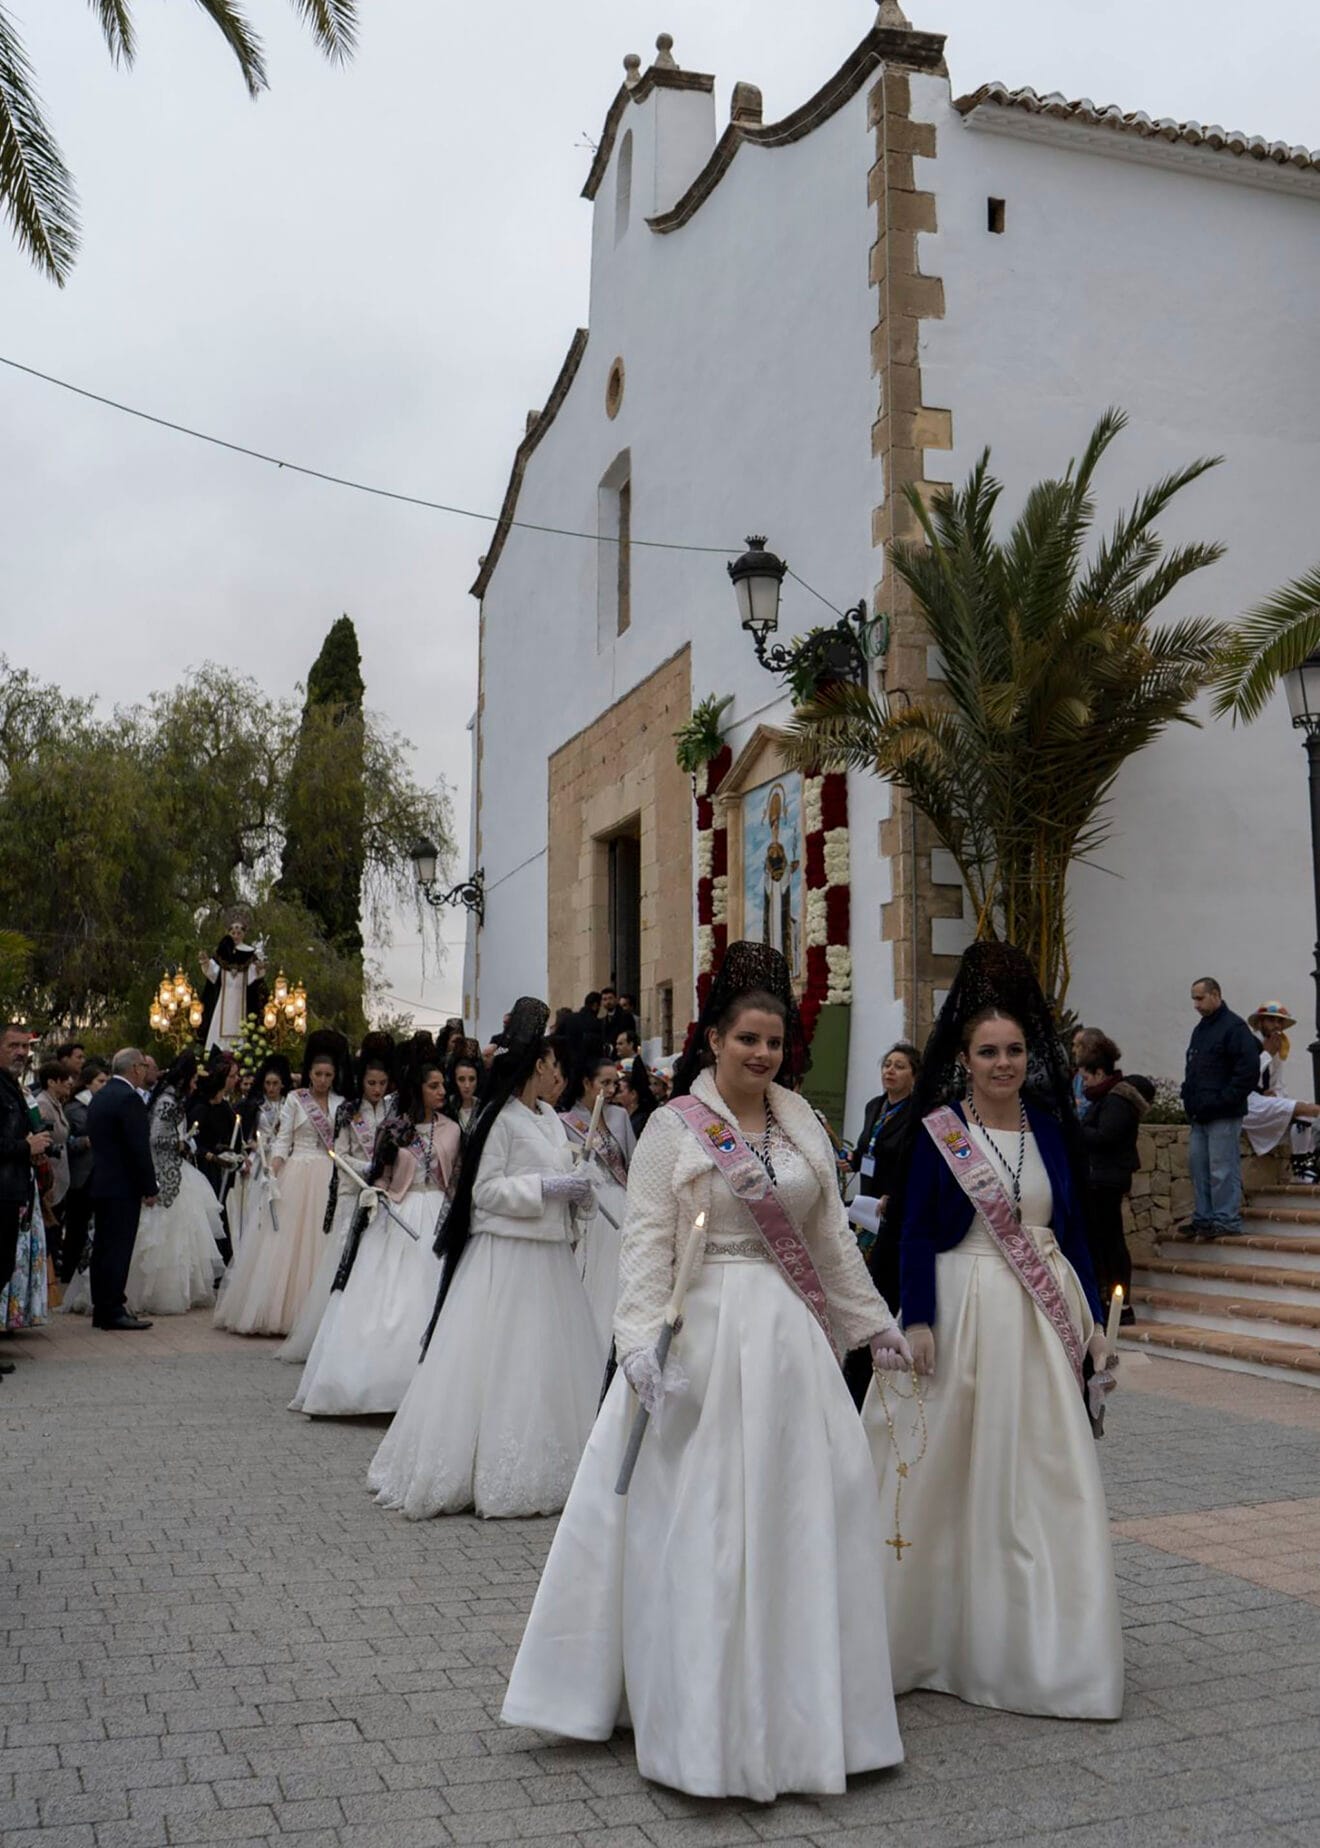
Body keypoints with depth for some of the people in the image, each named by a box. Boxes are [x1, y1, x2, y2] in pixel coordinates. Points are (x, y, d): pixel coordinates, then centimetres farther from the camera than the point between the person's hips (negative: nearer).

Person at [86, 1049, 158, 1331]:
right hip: (123, 1186, -9)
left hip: (100, 1182, 9)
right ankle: (113, 1310, -4)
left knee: (103, 1247, 12)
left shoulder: (99, 1097, 13)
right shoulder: (129, 1098, -15)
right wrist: (150, 1188, -12)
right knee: (118, 1247, -6)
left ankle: (101, 1309, 17)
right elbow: (139, 1147, -18)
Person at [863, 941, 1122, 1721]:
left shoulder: (1052, 1127, 7)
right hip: (964, 1313, -4)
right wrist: (917, 1322, -14)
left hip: (1045, 1320, 4)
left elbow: (1075, 1230, 11)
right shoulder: (937, 1131, -4)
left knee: (1052, 1481, 6)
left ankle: (1051, 1653, 18)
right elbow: (917, 1233, -5)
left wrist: (1093, 1323, 7)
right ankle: (945, 1639, 21)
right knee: (955, 1476, 4)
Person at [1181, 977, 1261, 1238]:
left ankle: (1227, 1222, -2)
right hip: (1200, 1115, 9)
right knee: (1198, 1167, 10)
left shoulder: (1234, 1027, -10)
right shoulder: (1200, 1029, 17)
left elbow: (1249, 1071, -16)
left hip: (1223, 1117, -9)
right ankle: (1203, 1219, 17)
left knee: (1223, 1170, -6)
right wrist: (1189, 1096, 12)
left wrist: (1222, 1101, -17)